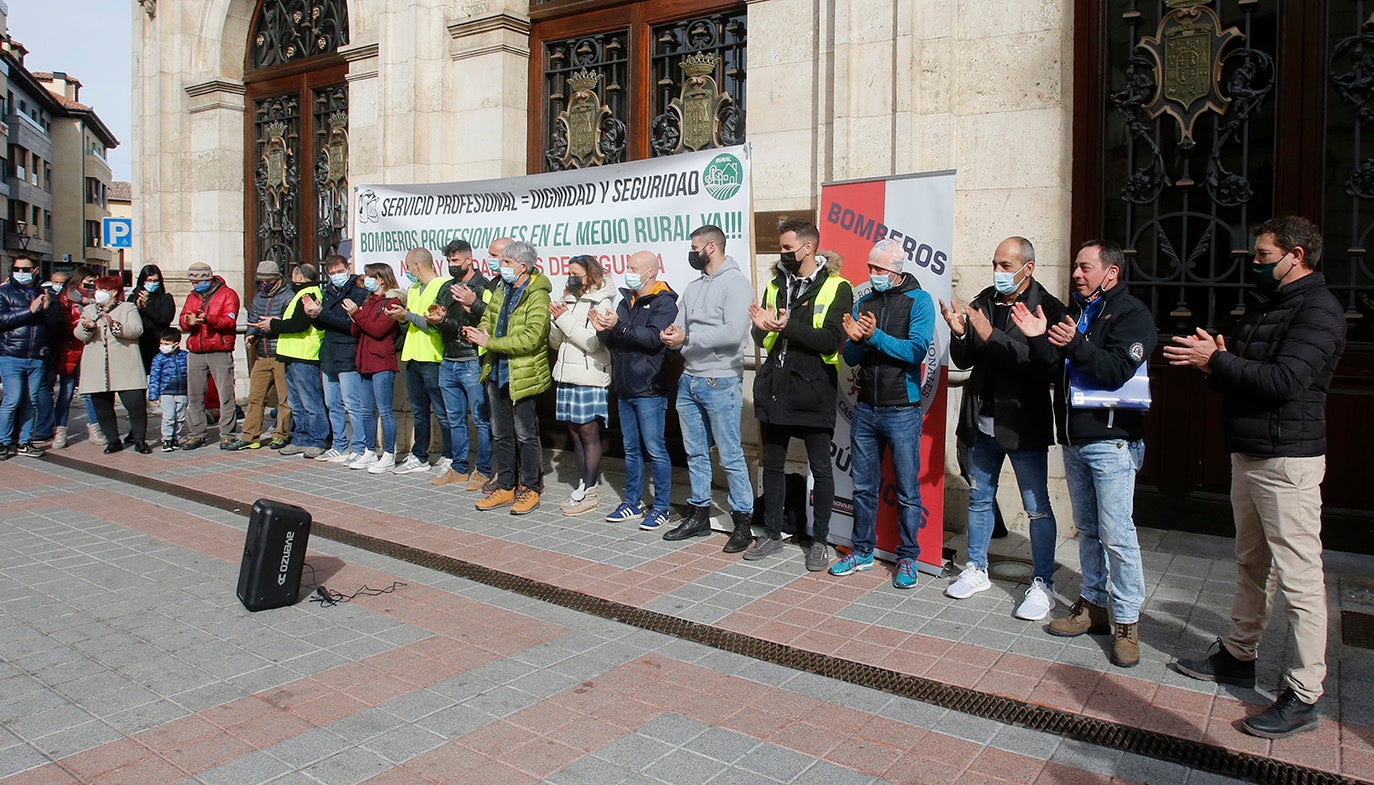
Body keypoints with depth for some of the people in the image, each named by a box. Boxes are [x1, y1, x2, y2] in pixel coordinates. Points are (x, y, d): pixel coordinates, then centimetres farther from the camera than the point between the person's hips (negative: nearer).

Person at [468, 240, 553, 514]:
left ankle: (530, 489, 14)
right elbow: (488, 321, 19)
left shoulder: (537, 296, -14)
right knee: (501, 434, 14)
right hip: (496, 373, 8)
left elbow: (532, 337, -23)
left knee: (526, 435, 2)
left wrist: (491, 343, -20)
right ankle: (505, 487, 25)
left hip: (522, 375, -8)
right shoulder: (500, 292, 12)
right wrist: (478, 333, -6)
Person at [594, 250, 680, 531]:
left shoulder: (664, 302, -7)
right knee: (631, 448, 14)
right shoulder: (626, 301, 15)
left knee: (654, 449, -3)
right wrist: (603, 329, -7)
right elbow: (611, 342, 13)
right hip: (625, 388, 7)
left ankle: (661, 507, 6)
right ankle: (633, 502, 24)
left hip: (649, 389, -7)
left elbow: (654, 338, -22)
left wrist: (619, 325, -25)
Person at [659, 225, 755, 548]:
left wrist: (687, 337, -19)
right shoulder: (693, 288, 17)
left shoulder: (735, 283, -9)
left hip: (720, 383, -8)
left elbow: (734, 333, -21)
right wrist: (671, 335, -11)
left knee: (730, 456, -3)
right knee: (695, 453, 14)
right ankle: (699, 515, 25)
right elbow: (679, 329, 14)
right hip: (689, 381, 8)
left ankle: (743, 522, 7)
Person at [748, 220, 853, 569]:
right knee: (772, 463, 12)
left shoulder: (836, 288, -6)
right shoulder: (775, 285, 12)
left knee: (820, 467, 5)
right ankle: (772, 534, 26)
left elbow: (831, 340, -17)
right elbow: (762, 339, 10)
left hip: (813, 390, -5)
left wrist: (788, 326, -24)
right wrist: (762, 327, -13)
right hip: (775, 387, 6)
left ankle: (819, 540, 19)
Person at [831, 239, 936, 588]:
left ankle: (907, 559, 17)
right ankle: (862, 551, 26)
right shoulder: (863, 302, 10)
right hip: (865, 409, 5)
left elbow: (917, 350, -17)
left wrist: (875, 336, -24)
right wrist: (854, 339, -15)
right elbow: (851, 359, 6)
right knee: (863, 487, 13)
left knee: (908, 491, 4)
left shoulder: (918, 301, -4)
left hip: (902, 411, -5)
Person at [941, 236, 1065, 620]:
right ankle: (976, 570, 31)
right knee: (979, 499, 16)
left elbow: (1047, 366, -24)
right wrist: (960, 332, -13)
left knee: (1037, 507, 4)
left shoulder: (1047, 309, -11)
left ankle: (1043, 585, 16)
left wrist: (992, 336, -27)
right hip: (982, 422, 6)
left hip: (1024, 424, -5)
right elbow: (963, 361, 7)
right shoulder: (983, 302, 5)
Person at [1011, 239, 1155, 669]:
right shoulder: (1075, 311, 16)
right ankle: (1092, 606, 25)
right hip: (1073, 439, 8)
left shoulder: (1132, 313, -6)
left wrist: (1075, 344, -32)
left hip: (1111, 441, -7)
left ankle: (1127, 621, 4)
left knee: (1116, 535, -6)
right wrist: (1039, 339, -6)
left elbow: (1117, 370, -20)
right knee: (1087, 529, 15)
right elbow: (1055, 368, 10)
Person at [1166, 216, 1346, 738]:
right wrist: (1215, 362, -3)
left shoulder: (1318, 309, -12)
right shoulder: (1265, 308, 17)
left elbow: (1283, 380, -24)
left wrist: (1216, 360, -17)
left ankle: (1303, 697, 2)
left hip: (1288, 460, -10)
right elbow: (1244, 377, 18)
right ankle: (1239, 656, 30)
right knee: (1251, 565, 18)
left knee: (1298, 577, -4)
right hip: (1248, 455, 10)